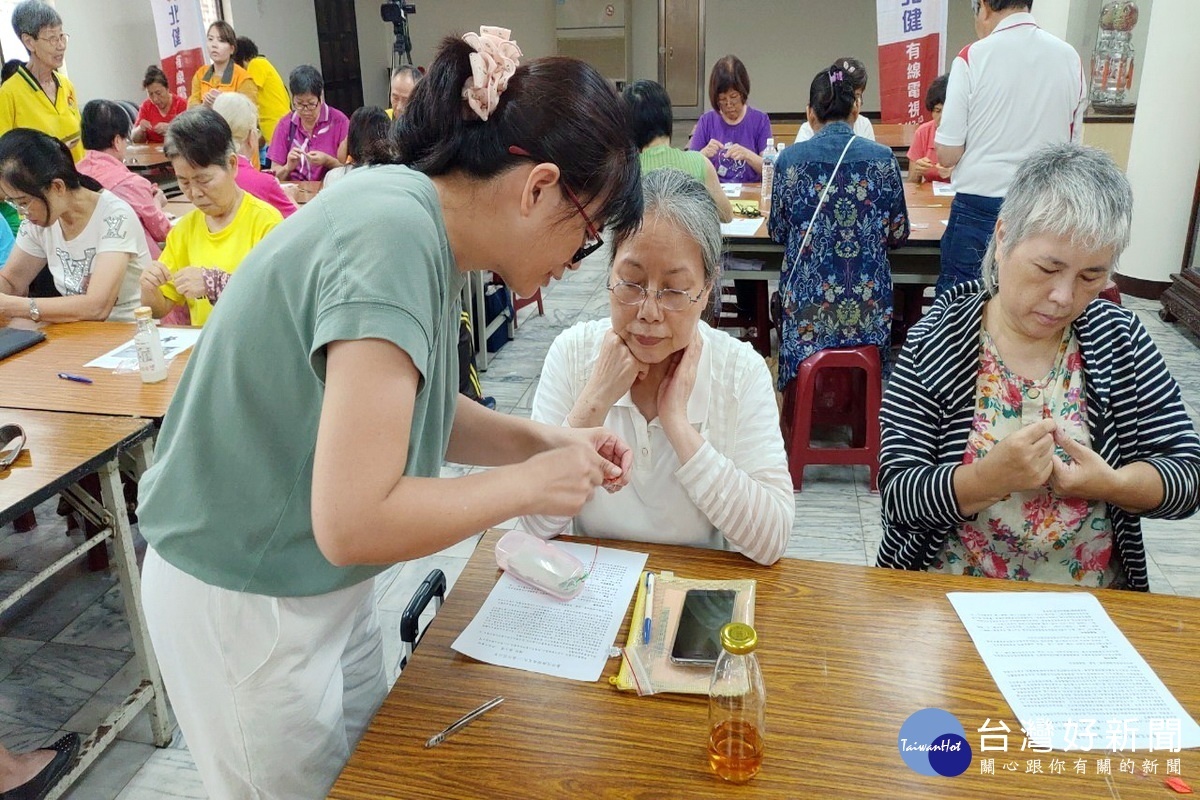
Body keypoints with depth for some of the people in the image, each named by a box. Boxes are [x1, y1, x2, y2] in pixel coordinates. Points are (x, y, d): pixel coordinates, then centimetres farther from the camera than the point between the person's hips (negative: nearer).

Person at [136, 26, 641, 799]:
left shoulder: (419, 219, -3)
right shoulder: (394, 236, -29)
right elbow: (354, 522, -33)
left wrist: (543, 441, -2)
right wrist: (530, 484, -20)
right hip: (246, 603, -8)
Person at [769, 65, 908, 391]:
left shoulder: (790, 159, -7)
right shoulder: (883, 159, -4)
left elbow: (777, 232, 6)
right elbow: (898, 235, 5)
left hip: (809, 303, -1)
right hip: (869, 303, 2)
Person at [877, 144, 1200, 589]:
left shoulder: (1119, 340, -1)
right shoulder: (933, 344, -9)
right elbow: (899, 495, -12)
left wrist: (1112, 485, -19)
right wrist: (989, 478, -30)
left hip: (1090, 604, 2)